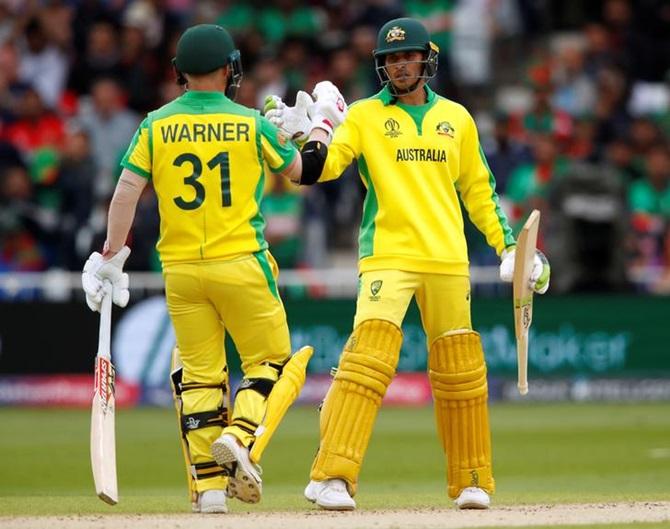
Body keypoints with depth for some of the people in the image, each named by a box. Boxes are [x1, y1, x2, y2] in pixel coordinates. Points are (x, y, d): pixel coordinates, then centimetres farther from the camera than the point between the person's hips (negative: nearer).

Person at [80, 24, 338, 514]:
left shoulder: (156, 126, 1)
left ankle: (208, 483, 3)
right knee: (271, 361, 10)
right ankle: (239, 438, -15)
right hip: (241, 264, -3)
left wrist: (111, 257, 3)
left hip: (180, 269, 3)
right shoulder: (250, 124, -3)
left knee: (198, 374, 9)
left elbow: (126, 192, -4)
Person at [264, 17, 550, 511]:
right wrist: (298, 134, -27)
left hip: (448, 261, 3)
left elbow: (478, 190, 18)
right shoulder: (365, 116, 4)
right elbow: (320, 167, -8)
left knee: (461, 371, 8)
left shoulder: (456, 119, 13)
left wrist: (509, 247, 12)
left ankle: (472, 482, 21)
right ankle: (332, 476, -23)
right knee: (368, 358, -18)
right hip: (387, 256, -3)